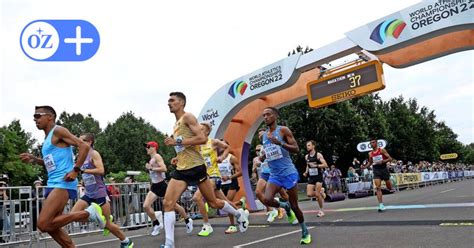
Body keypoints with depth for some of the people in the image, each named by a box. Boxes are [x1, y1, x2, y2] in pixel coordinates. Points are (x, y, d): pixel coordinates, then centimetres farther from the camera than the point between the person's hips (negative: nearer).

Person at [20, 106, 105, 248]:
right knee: (51, 226, 10)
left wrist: (76, 170, -21)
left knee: (43, 224, -18)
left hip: (63, 183, -10)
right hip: (53, 184, 10)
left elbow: (84, 146, -16)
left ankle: (88, 213, -9)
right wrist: (33, 159, 17)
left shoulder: (58, 131, -6)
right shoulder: (48, 138, 21)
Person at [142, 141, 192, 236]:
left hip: (161, 185, -8)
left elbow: (164, 168, -25)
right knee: (146, 206, -7)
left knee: (173, 205, 4)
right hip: (154, 186, 8)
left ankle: (187, 220, 23)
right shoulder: (151, 159, 14)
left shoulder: (157, 156, -12)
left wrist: (151, 168, -21)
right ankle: (157, 224, 9)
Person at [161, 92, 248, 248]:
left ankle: (239, 215, 32)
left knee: (213, 203, 6)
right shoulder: (176, 125, 20)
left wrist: (177, 141, -20)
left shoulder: (188, 117, -7)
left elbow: (202, 139, -20)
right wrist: (178, 158, 13)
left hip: (195, 167, -8)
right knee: (168, 203, -11)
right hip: (181, 169, 8)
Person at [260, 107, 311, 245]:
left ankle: (305, 232, 24)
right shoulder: (264, 135, 11)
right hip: (274, 175, 5)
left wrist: (280, 143, -26)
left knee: (294, 205, 2)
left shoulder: (283, 130, -7)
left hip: (288, 172, -5)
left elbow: (296, 149, -13)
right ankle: (285, 206, 13)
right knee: (267, 200, -20)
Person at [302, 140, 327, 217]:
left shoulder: (318, 155, -7)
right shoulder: (306, 157, 9)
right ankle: (321, 192, 22)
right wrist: (306, 172, 7)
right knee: (309, 194, -7)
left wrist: (316, 165, -24)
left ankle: (321, 210, 8)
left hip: (318, 176, -5)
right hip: (311, 177, 5)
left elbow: (325, 165, -12)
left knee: (317, 194, -9)